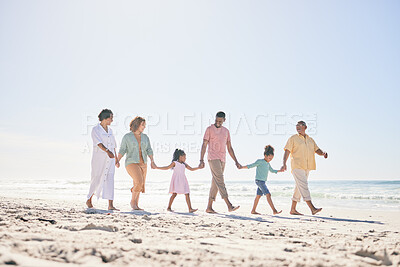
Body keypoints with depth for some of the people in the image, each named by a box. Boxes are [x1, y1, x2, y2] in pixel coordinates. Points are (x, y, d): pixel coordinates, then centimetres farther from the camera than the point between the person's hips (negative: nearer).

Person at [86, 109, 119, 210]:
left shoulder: (110, 130, 14)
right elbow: (99, 143, -19)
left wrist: (116, 159, 21)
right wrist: (107, 151, -35)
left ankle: (111, 205, -8)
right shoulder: (95, 130, -5)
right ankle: (89, 200, 26)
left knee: (110, 180, -5)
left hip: (110, 159, 5)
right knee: (97, 180, 4)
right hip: (99, 158, -5)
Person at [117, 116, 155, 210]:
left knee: (139, 185, 6)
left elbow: (149, 150, 2)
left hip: (142, 164, 6)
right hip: (131, 163, -6)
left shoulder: (145, 137, 8)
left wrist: (152, 161, -14)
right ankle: (133, 201, -2)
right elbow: (122, 150, -4)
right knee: (139, 182, -22)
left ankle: (136, 205, 18)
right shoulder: (127, 136, -4)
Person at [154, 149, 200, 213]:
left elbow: (191, 169, 22)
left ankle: (190, 209, -7)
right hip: (176, 180, -5)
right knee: (174, 193, -10)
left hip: (182, 180, 5)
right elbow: (167, 168, 5)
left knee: (187, 194, -3)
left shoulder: (184, 164, 17)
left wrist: (198, 167, 10)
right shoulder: (175, 163, 2)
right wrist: (157, 167, 2)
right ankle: (169, 207, 4)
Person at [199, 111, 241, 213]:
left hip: (222, 159, 6)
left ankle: (209, 207, 12)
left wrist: (236, 162, 11)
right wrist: (201, 160, -12)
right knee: (220, 181, -15)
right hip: (213, 158, -6)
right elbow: (204, 145, -3)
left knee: (215, 184, 6)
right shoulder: (209, 129, 0)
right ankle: (229, 205, -23)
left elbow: (229, 148, 17)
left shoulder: (226, 131, 15)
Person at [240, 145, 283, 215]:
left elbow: (272, 171, 27)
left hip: (263, 181, 9)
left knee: (258, 196, 10)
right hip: (259, 180, -9)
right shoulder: (260, 161, -8)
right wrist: (242, 167, -15)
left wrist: (280, 171, 17)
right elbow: (250, 166, -8)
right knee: (268, 195, -14)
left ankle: (253, 210, 16)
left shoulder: (267, 164, 15)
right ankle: (274, 210, -17)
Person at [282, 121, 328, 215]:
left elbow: (317, 150, 13)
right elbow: (287, 151, -5)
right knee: (303, 186, -15)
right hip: (297, 166, -6)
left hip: (307, 168, 6)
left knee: (299, 188, 9)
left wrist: (323, 153, -11)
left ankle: (293, 209, 16)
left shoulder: (310, 140, 18)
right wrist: (284, 163, -18)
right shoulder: (293, 138, 2)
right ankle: (312, 208, -22)